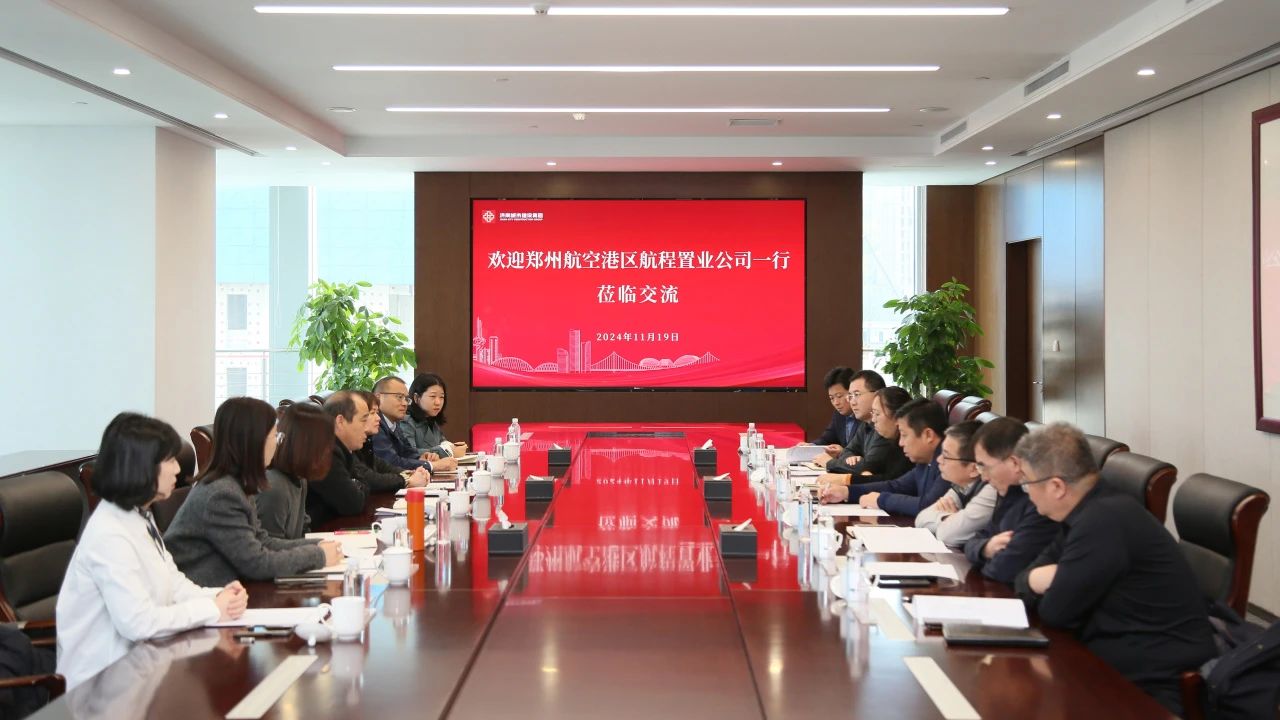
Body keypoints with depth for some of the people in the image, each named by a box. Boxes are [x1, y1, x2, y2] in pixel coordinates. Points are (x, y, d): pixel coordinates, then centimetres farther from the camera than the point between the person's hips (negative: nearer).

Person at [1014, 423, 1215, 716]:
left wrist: (1047, 583, 1)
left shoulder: (1103, 522, -23)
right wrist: (1035, 580, -13)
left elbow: (1054, 612, -18)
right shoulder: (1090, 511, 6)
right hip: (1120, 660, 8)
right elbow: (1025, 580, 8)